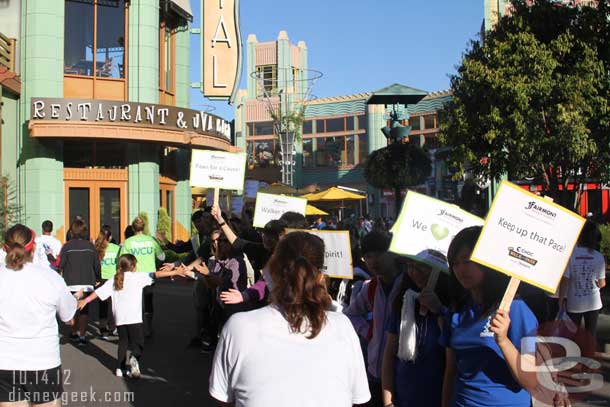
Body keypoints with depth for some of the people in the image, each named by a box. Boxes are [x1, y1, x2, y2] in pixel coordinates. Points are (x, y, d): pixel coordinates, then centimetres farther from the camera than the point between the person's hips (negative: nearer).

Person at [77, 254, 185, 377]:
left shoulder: (113, 280, 12)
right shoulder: (137, 277, 1)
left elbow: (99, 291, 11)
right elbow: (155, 275, -5)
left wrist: (85, 301, 21)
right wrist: (174, 272, -5)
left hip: (119, 319, 4)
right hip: (134, 317, -4)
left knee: (123, 342, 18)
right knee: (138, 343, 2)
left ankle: (120, 368, 18)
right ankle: (134, 357, -25)